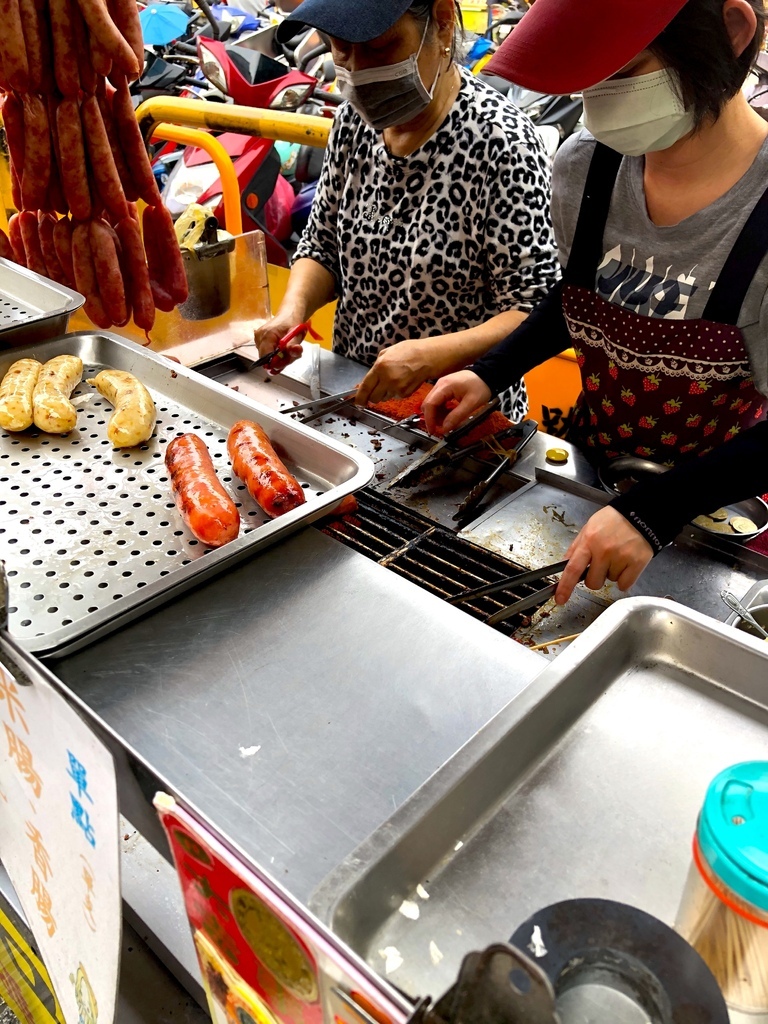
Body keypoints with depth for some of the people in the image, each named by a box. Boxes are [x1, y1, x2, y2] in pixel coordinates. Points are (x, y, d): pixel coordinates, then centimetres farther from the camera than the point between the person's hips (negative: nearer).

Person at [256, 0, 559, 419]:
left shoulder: (501, 140, -23)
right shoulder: (354, 119, -5)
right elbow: (323, 247, 5)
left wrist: (430, 355, -36)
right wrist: (294, 308, -16)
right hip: (351, 393, 1)